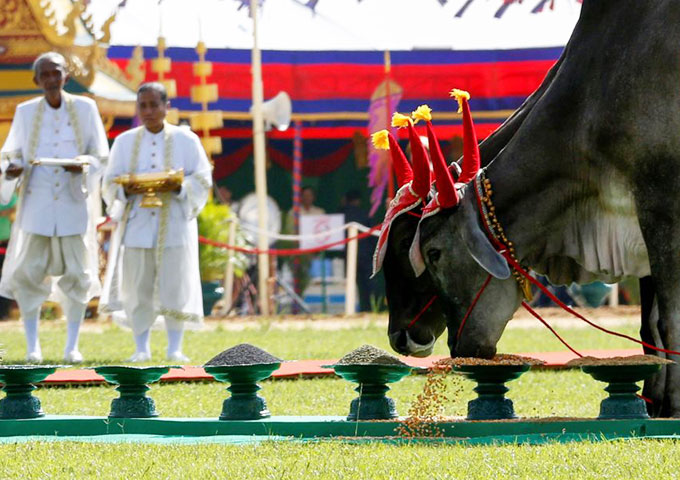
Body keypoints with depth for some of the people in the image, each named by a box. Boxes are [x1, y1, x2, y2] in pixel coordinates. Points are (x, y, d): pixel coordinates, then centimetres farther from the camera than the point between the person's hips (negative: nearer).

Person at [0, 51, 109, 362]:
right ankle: (32, 345, 6)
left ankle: (72, 345, 8)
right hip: (37, 202, 0)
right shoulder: (26, 112, 4)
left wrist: (82, 165, -16)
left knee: (77, 273, -1)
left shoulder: (85, 108, 3)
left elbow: (100, 155, 5)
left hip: (74, 200, 0)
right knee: (28, 272, -4)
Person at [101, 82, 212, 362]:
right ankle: (142, 348, 4)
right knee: (138, 287, -2)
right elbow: (110, 182, 7)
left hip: (174, 223, -1)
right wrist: (126, 190, -15)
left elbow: (203, 179, 1)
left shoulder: (185, 140, 5)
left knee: (175, 285, -4)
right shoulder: (125, 142, 10)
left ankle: (175, 347, 3)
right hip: (137, 224, 1)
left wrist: (178, 187, -18)